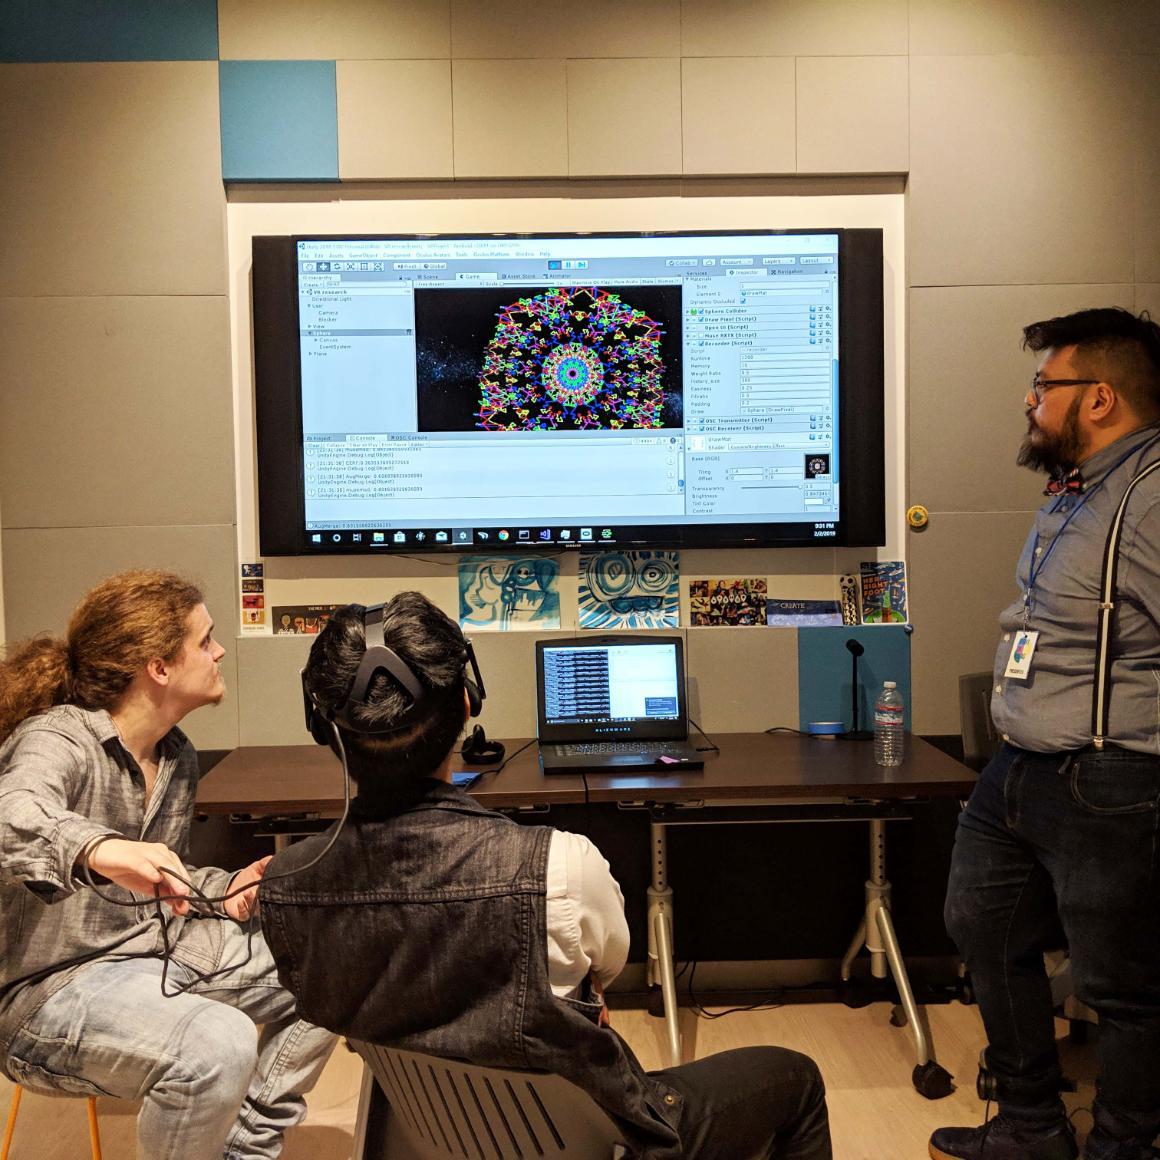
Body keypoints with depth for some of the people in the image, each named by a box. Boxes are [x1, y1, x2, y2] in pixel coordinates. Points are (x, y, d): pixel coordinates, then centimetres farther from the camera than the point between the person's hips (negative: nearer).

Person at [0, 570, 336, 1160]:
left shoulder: (178, 757, 6)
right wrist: (97, 848, -63)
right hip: (58, 987, -8)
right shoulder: (57, 739, -19)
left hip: (158, 951, 9)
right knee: (220, 1043, -34)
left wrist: (224, 891, -2)